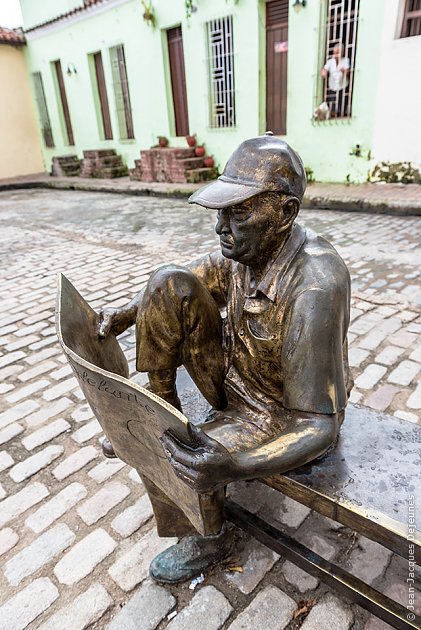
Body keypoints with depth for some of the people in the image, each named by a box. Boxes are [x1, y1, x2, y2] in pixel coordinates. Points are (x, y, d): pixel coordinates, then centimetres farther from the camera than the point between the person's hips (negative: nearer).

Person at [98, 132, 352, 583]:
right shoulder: (247, 247, -12)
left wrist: (235, 466, -45)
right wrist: (126, 314, -8)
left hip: (279, 417, -5)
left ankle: (208, 539, 15)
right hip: (232, 376, 6)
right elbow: (178, 288, 6)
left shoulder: (313, 289, -34)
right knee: (169, 283, -11)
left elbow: (319, 426, -30)